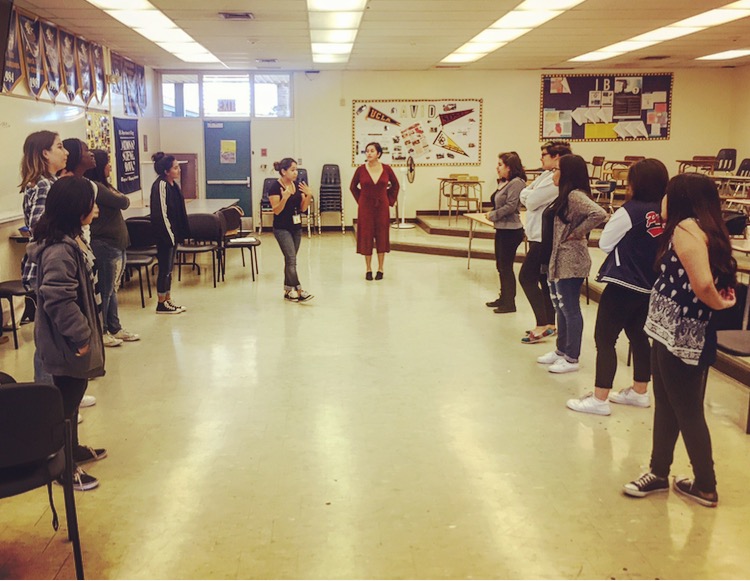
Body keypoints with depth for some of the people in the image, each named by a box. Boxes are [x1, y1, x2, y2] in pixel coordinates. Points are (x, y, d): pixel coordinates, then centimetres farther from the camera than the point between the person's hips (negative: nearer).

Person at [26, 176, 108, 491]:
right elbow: (58, 301, -29)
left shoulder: (73, 240, 6)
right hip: (66, 344, -10)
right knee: (67, 400, 4)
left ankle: (73, 449, 40)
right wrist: (80, 336, -21)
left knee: (71, 396, 23)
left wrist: (87, 332, 19)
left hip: (73, 339, 10)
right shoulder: (59, 251, -26)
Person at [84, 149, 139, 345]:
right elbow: (123, 202, -18)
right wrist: (118, 196, 1)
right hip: (105, 245, -9)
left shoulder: (104, 185, 15)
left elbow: (124, 202, 11)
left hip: (116, 244, 9)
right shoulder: (95, 187, -16)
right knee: (104, 290, 0)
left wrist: (116, 196, -7)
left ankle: (114, 328, 24)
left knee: (112, 289, 15)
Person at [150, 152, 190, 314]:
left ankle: (168, 301, 24)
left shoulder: (172, 184, 8)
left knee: (168, 268, 15)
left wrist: (179, 233, 13)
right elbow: (161, 213, -20)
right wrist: (169, 235, -18)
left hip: (173, 234, 9)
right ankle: (161, 305, 11)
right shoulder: (160, 185, -18)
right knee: (165, 269, 0)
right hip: (165, 235, -9)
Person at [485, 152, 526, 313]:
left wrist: (493, 215, -12)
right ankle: (503, 298, 30)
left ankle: (509, 303, 7)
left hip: (511, 231, -10)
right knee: (501, 266, 17)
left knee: (506, 266, -3)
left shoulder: (516, 183, -16)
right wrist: (492, 213, 1)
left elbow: (510, 206, -22)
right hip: (501, 229, 10)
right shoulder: (503, 182, 12)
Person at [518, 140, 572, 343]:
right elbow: (525, 195, 10)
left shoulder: (556, 179, -18)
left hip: (544, 237, -10)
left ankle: (543, 324, -9)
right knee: (544, 280, 14)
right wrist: (530, 194, -10)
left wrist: (530, 194, 1)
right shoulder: (548, 176, 14)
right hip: (540, 235, 10)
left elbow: (531, 201, -19)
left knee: (526, 277, -10)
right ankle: (549, 324, 22)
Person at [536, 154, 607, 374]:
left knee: (570, 309, -1)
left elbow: (599, 214, -31)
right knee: (561, 307, 18)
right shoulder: (566, 195, 13)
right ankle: (561, 351, 31)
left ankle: (571, 359, 9)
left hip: (571, 262, -10)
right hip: (560, 260, 10)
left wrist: (577, 233, -21)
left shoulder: (575, 195, -17)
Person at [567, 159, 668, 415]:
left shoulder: (630, 211, -16)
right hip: (650, 287, 7)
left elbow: (605, 243, -6)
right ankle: (639, 391, 31)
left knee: (604, 339, 0)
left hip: (623, 285, -7)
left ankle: (599, 399, 1)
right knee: (638, 336, 20)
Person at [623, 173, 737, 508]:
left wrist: (717, 303, -12)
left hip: (682, 336, -9)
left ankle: (706, 487, 20)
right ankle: (659, 473, 31)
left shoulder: (686, 228, -19)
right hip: (674, 332, 9)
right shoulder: (707, 230, 11)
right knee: (666, 406, 18)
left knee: (687, 412, 5)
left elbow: (703, 283, -29)